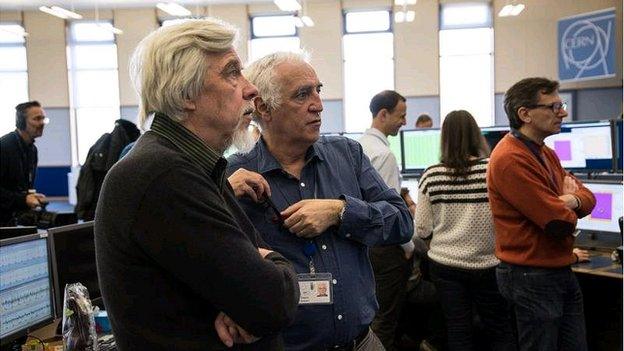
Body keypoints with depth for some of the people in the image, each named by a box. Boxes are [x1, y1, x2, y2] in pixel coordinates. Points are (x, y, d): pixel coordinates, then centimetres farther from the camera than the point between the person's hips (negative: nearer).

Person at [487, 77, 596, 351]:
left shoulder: (545, 153, 10)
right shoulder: (510, 159, -23)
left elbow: (587, 197, 8)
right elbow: (561, 223, -23)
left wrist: (570, 200, -15)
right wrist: (565, 205, 1)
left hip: (561, 272, 9)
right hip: (532, 279, -9)